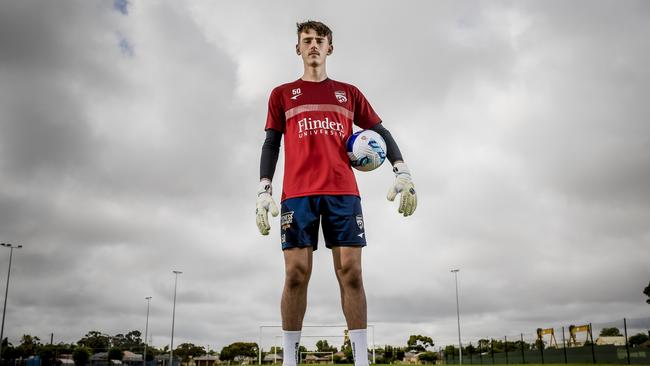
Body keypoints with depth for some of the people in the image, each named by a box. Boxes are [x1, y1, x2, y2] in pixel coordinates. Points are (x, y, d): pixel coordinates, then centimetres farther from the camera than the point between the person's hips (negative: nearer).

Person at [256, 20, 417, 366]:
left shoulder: (348, 93, 19)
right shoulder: (282, 95, 18)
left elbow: (380, 132, 15)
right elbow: (271, 144, 13)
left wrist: (402, 172, 0)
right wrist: (264, 190, 1)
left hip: (343, 192, 1)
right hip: (297, 193, 0)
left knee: (351, 273, -6)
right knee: (296, 274, -7)